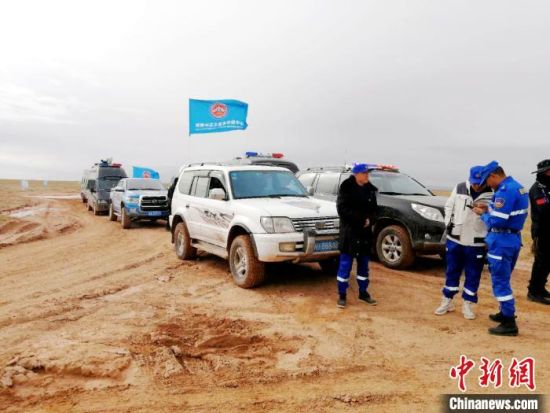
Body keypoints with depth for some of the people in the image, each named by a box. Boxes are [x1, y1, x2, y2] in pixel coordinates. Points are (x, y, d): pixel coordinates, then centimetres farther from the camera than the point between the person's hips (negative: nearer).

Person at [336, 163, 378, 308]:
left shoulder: (370, 189, 6)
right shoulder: (346, 187, -9)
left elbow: (374, 209, 12)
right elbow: (342, 209, -15)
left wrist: (369, 220, -9)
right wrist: (361, 219, -17)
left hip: (365, 231, 6)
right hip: (349, 231, -5)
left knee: (363, 263, 14)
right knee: (345, 264, -2)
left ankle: (363, 292, 27)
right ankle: (342, 295, 9)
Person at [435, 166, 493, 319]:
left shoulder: (492, 195, -12)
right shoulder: (460, 188, -3)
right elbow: (449, 205, 9)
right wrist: (448, 223, 3)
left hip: (476, 243, -2)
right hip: (455, 239, 3)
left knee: (473, 275, 9)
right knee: (452, 271, 14)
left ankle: (467, 304, 24)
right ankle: (447, 301, 28)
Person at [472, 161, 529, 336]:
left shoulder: (505, 191, -20)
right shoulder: (518, 187, 11)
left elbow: (497, 222, -23)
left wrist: (483, 214, -6)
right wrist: (489, 209, 6)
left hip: (502, 241, -10)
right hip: (514, 238, 10)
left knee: (500, 282, -3)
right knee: (504, 280, 21)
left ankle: (509, 324, 2)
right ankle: (505, 313, 32)